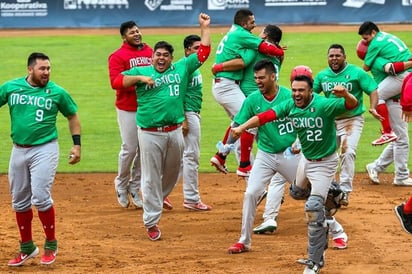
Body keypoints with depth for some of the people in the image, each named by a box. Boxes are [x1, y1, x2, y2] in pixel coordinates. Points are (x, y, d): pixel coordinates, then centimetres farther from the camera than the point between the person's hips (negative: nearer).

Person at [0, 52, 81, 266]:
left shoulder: (57, 92, -3)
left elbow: (72, 116, 9)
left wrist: (77, 144, 3)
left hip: (45, 150, -4)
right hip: (18, 150, 4)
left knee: (40, 197, -13)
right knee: (19, 200, 10)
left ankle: (51, 245, 3)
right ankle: (27, 248, 23)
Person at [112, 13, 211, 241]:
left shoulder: (181, 68, 8)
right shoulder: (141, 71, 3)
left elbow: (203, 53, 9)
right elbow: (117, 82, -4)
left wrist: (205, 27, 7)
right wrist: (140, 78, -14)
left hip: (174, 132, 3)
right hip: (150, 133, -3)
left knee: (172, 173, 17)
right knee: (151, 177, -1)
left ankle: (158, 198, 44)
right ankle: (151, 222, 4)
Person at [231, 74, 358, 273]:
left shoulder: (324, 105, -28)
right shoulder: (290, 106, -11)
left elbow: (353, 105, -38)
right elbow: (265, 116, -20)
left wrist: (345, 94, -61)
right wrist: (242, 128, -35)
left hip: (324, 163, -7)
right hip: (306, 159, 7)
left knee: (313, 208, -12)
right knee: (297, 193, 28)